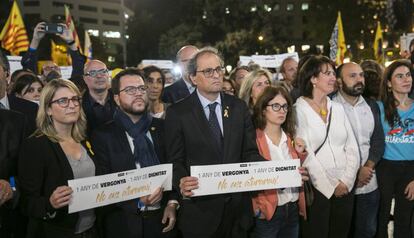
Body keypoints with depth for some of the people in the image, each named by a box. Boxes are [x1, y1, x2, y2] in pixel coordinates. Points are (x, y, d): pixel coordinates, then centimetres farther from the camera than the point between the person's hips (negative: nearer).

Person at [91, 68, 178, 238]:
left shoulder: (163, 128, 4)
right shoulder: (103, 135, -4)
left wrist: (172, 202, -6)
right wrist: (137, 199, -19)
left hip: (162, 219, 3)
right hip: (125, 223, -2)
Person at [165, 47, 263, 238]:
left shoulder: (239, 107, 5)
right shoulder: (177, 113, -5)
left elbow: (250, 152, 5)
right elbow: (175, 160, -5)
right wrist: (181, 183, -26)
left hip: (238, 206, 3)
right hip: (199, 209, -3)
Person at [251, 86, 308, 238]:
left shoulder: (290, 138, 9)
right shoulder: (254, 139, -10)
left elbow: (300, 172, 14)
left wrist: (301, 153, -2)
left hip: (293, 209, 6)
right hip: (268, 211, -6)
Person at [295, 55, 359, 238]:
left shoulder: (338, 108, 10)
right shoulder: (299, 109, -6)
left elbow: (352, 148, 7)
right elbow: (304, 153, -12)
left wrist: (346, 181, -6)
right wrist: (330, 186, -11)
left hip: (345, 187, 5)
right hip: (317, 187, -5)